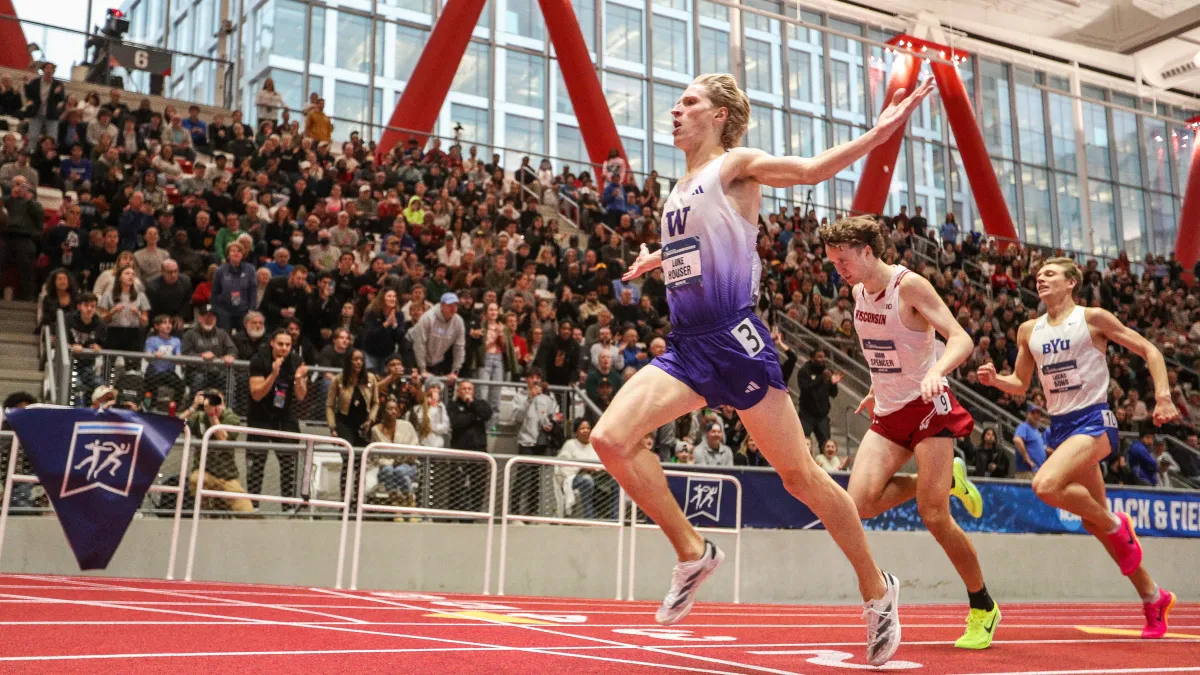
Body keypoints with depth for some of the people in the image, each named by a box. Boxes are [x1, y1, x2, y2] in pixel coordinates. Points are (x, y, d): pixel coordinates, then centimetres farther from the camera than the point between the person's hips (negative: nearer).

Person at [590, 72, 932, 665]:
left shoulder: (734, 165, 1)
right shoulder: (678, 191, 19)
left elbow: (813, 169, -12)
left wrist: (880, 130, -20)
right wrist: (657, 260, 49)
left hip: (735, 340, -6)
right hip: (686, 347, 7)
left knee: (798, 473, -1)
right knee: (610, 438, -12)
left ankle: (876, 587, 19)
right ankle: (692, 552, 2)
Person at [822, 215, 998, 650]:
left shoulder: (910, 286, -16)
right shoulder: (858, 291, 6)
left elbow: (961, 339, -24)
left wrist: (936, 371, -42)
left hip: (927, 407, -6)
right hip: (888, 413, 6)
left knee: (933, 515, -10)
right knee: (861, 502, -14)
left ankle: (983, 607, 11)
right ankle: (946, 479, 13)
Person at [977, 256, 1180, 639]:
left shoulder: (1092, 318, -4)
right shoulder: (1029, 331, 10)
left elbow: (1149, 350, 0)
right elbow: (1020, 384, 17)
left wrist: (1163, 397, -12)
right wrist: (994, 379, -3)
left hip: (1093, 420, -6)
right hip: (1058, 426, 6)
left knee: (1046, 485, -30)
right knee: (1093, 522, 10)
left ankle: (1116, 524, -2)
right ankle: (1153, 598, 26)